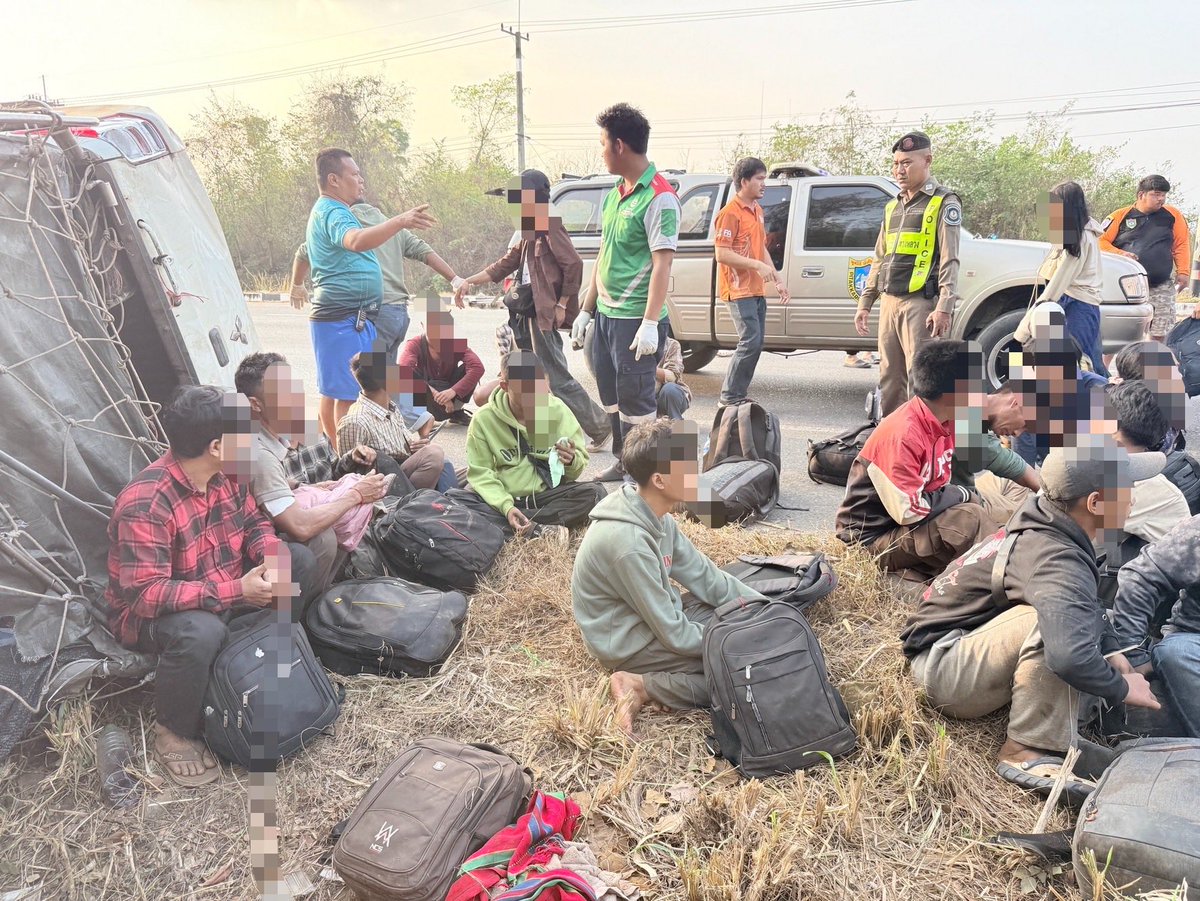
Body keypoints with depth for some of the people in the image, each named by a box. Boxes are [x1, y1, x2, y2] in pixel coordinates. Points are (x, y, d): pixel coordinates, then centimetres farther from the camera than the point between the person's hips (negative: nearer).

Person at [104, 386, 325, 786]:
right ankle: (174, 732, -11)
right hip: (149, 614, -7)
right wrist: (236, 591, -38)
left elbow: (254, 523, 5)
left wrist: (271, 558, -19)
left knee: (300, 560, -4)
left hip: (226, 588, 8)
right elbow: (145, 594, -34)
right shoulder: (145, 504, -32)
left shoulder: (224, 474, -8)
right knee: (200, 631, -39)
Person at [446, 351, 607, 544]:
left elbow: (581, 461, 0)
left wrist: (572, 461, -25)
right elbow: (480, 473, -8)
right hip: (501, 498, 0)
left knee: (595, 492, -26)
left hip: (547, 494, 0)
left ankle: (520, 527, -27)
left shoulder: (557, 410, -5)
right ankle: (536, 531, -33)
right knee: (452, 498, -27)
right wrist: (505, 506, -24)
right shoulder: (484, 419, -8)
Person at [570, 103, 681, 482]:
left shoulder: (658, 198, -14)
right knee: (611, 398, 16)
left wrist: (650, 324, -24)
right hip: (606, 315, 9)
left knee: (635, 402, -1)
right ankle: (622, 464, 30)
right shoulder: (613, 195, 13)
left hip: (635, 319, -9)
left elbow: (662, 263, -19)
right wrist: (586, 310, 18)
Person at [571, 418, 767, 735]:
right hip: (631, 644, -9)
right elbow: (673, 634, -25)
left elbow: (701, 574, 4)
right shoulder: (629, 543, -32)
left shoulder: (655, 516, -5)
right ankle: (642, 685, -10)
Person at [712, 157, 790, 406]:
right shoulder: (730, 213, -12)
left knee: (755, 343, 9)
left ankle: (738, 395, 15)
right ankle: (729, 398, -6)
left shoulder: (757, 211, 17)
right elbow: (722, 254, -18)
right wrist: (758, 266, -22)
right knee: (751, 342, -14)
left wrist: (778, 280, 18)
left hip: (757, 290, 9)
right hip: (739, 291, -9)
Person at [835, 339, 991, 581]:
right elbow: (909, 511, -27)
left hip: (913, 520, 9)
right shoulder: (902, 436, -26)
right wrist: (959, 495, -14)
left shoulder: (945, 419, -1)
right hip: (873, 536, -9)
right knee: (968, 520, -23)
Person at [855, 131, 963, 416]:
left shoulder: (944, 203, -1)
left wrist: (944, 307, -18)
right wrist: (865, 302, 18)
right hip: (889, 302, 7)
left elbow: (949, 259, -9)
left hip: (920, 303, -7)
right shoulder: (892, 207, 20)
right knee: (889, 379, 9)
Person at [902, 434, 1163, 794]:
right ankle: (1028, 752, -18)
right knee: (1055, 618, -29)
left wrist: (1112, 650, 7)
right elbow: (1070, 656, -41)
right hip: (942, 667, -10)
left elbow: (1085, 603, 21)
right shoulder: (1057, 562, -26)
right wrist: (1121, 688, -20)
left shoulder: (1043, 524, 1)